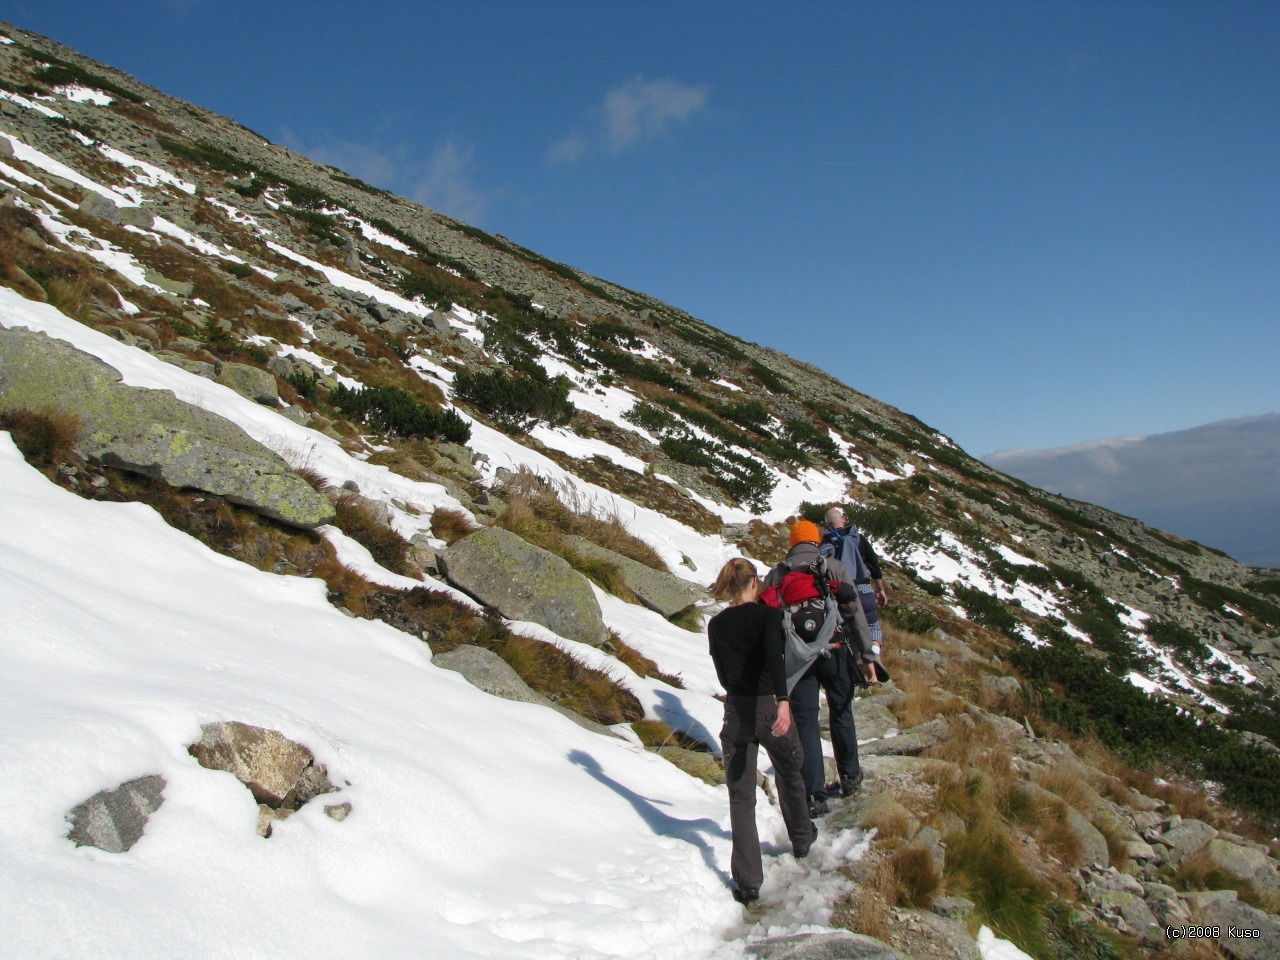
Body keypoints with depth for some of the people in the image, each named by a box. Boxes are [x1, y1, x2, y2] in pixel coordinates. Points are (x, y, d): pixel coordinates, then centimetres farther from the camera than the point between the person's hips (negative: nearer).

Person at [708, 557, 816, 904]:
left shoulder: (717, 624, 4)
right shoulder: (767, 614, -8)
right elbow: (774, 654, -26)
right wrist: (783, 700, -35)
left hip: (736, 711, 2)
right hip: (769, 707, -2)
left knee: (740, 795, 7)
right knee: (789, 776, 25)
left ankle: (748, 882, 4)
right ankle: (802, 840, 47)